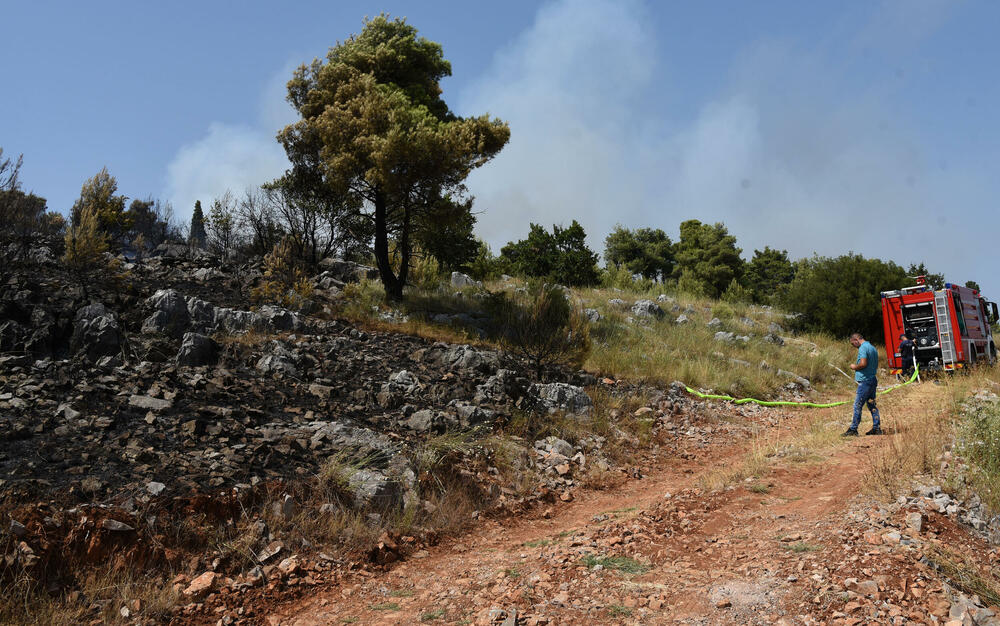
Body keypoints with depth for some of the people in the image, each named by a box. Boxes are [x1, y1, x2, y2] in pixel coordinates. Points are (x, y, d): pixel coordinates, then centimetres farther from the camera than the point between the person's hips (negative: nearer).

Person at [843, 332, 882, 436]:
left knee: (857, 406, -5)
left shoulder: (863, 348, -14)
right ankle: (877, 428, 16)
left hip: (865, 381, -9)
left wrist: (854, 367, -7)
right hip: (873, 380, 9)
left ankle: (853, 429, -3)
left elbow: (863, 363, -25)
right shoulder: (873, 348, 16)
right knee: (872, 405, 14)